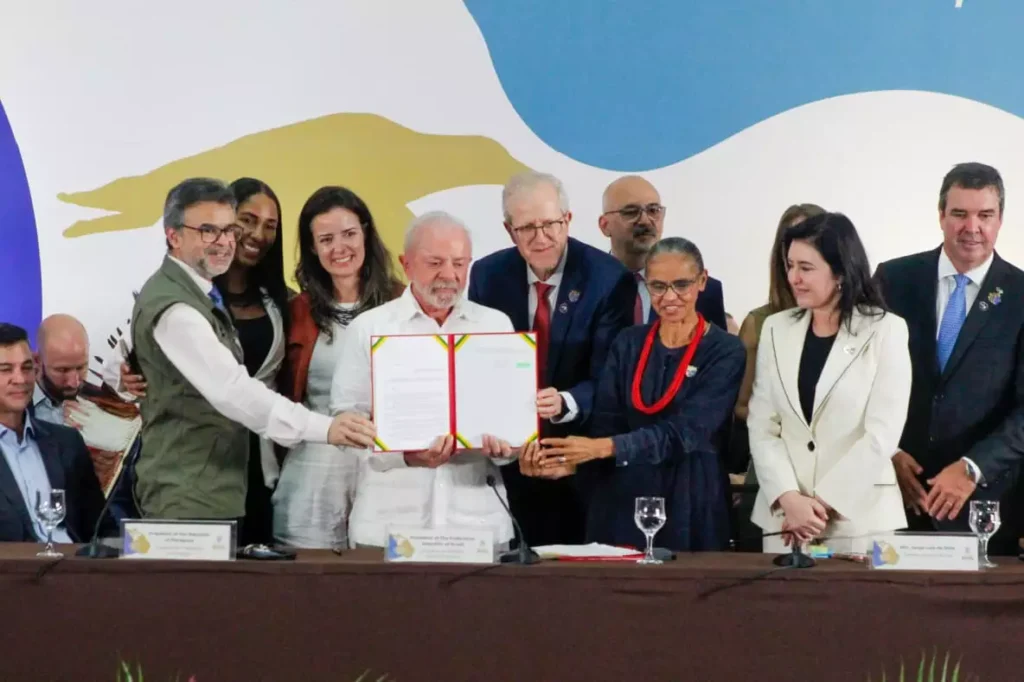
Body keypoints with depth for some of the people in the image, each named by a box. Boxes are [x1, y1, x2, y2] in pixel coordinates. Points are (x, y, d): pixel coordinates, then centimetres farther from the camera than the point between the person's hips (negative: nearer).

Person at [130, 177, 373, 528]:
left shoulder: (196, 292, 13)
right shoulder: (172, 307, -20)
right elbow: (231, 389, -30)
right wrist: (325, 428, -37)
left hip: (219, 495, 10)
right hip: (188, 500, -10)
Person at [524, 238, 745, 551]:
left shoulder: (725, 351, -5)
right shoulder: (627, 345, 8)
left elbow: (686, 430, -17)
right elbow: (606, 422, -1)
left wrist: (603, 448, -29)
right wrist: (568, 458, -22)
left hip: (690, 507, -3)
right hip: (623, 502, 3)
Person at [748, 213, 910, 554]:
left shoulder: (886, 331, -2)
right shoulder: (776, 328, 8)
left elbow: (881, 434, -9)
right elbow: (761, 426, 3)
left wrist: (822, 502, -13)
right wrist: (789, 498, -11)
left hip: (860, 518, -3)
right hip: (783, 515, 3)